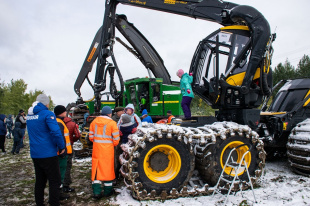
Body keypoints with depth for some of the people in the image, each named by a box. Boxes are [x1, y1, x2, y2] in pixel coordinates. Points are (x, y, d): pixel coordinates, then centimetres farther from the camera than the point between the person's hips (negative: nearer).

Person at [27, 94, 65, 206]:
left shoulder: (29, 115, 11)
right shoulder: (47, 114, -14)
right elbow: (56, 132, -24)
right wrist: (61, 147, -12)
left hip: (35, 154, 8)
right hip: (48, 154, -8)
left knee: (40, 180, 18)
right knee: (54, 181, 0)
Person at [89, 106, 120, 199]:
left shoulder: (94, 121, 5)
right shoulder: (112, 123, -9)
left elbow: (91, 137, 8)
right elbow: (116, 139, -9)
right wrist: (113, 144, 10)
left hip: (96, 149, 4)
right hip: (107, 149, -3)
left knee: (96, 168, 10)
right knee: (107, 168, 8)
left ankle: (96, 192, 11)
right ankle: (108, 191, 20)